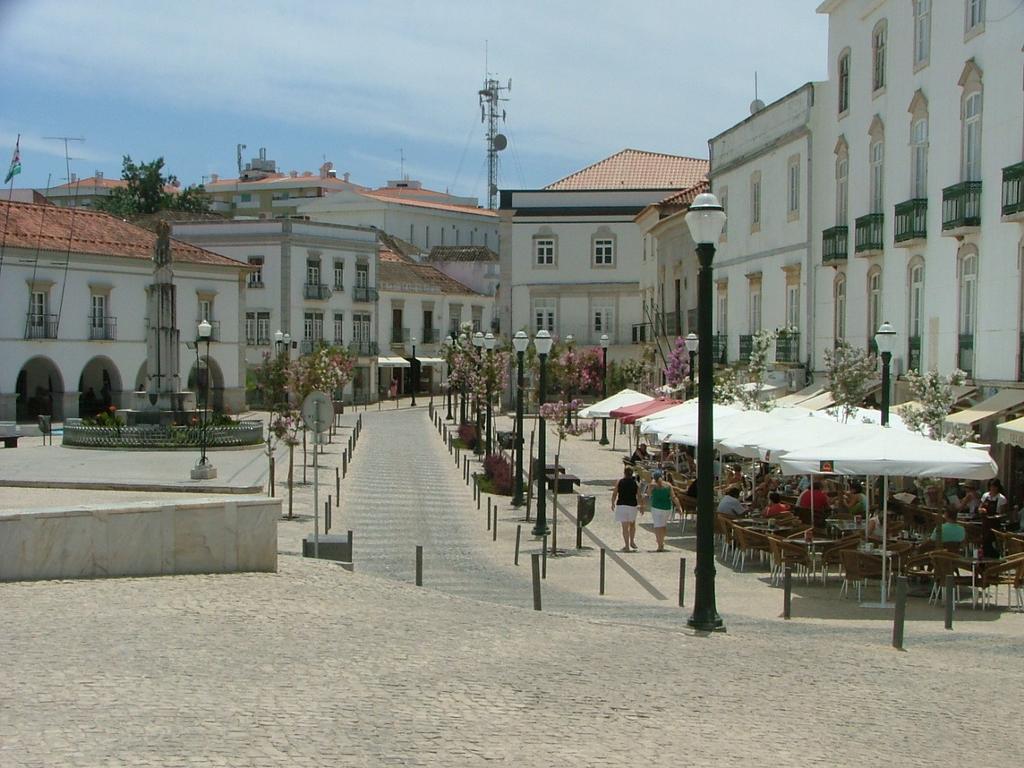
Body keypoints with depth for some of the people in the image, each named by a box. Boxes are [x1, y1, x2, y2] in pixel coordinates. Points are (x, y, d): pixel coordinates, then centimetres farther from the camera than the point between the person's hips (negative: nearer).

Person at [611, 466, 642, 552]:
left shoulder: (619, 482, -2)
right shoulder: (636, 483, 1)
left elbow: (614, 494, 0)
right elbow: (639, 496, -1)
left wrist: (613, 503, 14)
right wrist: (641, 506, 8)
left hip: (621, 505, -1)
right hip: (632, 506, 1)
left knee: (625, 526, 0)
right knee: (632, 524, 25)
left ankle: (627, 546, -1)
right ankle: (632, 541, 24)